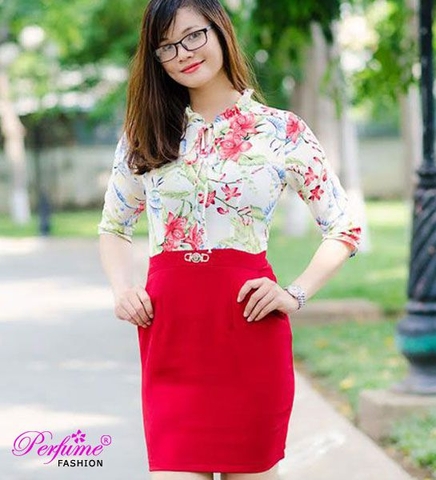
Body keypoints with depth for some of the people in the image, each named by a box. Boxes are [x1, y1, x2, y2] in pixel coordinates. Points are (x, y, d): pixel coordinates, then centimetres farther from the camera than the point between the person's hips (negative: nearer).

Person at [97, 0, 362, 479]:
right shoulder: (146, 133, 9)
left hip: (250, 327, -1)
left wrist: (296, 294, -6)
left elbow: (345, 228, 7)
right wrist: (122, 290, 0)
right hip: (169, 330, 2)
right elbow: (113, 228, 18)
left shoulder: (282, 131, 2)